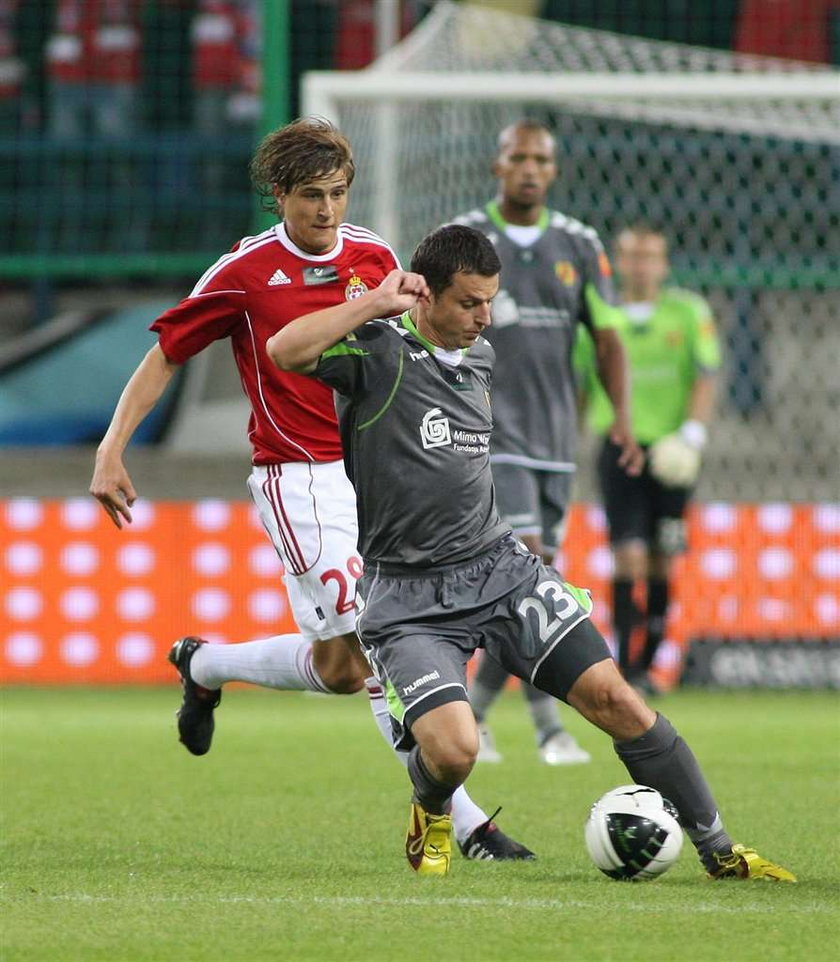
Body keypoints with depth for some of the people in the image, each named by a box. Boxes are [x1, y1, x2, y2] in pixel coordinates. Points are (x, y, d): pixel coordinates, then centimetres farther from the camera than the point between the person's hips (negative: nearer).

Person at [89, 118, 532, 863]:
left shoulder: (374, 257, 7)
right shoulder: (246, 271, -5)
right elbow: (165, 355, 0)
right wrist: (112, 451, -7)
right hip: (301, 479, -6)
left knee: (341, 667, 5)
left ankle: (204, 667, 32)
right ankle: (459, 822, -11)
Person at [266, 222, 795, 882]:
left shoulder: (481, 357, 10)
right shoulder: (375, 351, -12)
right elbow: (284, 351, -31)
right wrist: (377, 303, -25)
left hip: (499, 564, 6)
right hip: (408, 598, -6)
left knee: (612, 697, -6)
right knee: (453, 749, -25)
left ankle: (719, 851, 5)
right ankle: (431, 817, 14)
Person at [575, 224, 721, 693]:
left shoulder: (690, 312, 3)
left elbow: (706, 378, -3)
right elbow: (576, 386, 12)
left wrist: (692, 434, -17)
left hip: (671, 454, 1)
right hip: (619, 444, -1)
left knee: (662, 563, 6)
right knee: (628, 556, -13)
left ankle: (646, 663, 17)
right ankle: (625, 662, -11)